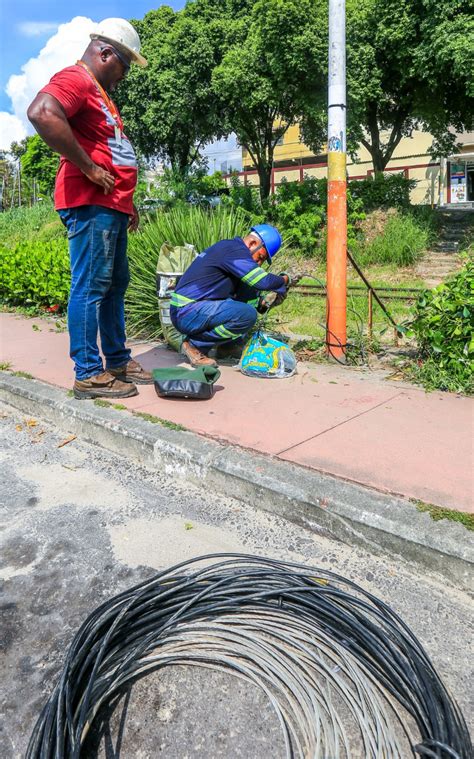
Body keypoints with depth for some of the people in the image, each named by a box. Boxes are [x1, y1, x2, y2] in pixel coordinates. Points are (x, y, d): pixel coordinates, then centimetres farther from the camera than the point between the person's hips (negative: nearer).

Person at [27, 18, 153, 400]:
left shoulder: (101, 92, 27)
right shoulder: (75, 78, -6)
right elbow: (42, 113, -26)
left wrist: (127, 201, 25)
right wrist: (88, 169, -21)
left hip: (111, 207, 11)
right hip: (90, 205, -11)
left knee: (116, 284, 12)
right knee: (91, 287, -10)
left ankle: (118, 361, 22)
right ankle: (88, 375, -5)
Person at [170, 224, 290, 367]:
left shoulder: (228, 247, 17)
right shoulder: (235, 250, -14)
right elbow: (263, 281, -21)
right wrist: (284, 280, -2)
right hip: (187, 314, -10)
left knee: (250, 291, 10)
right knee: (248, 315, -24)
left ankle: (229, 345, 10)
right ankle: (195, 345, -9)